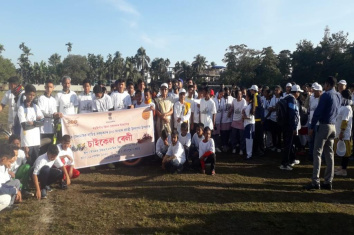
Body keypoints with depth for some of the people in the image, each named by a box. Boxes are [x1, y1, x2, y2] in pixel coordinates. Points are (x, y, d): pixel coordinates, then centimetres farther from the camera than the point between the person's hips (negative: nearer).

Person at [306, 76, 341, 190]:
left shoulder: (326, 95, -12)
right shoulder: (338, 96, 13)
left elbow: (318, 112, -16)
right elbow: (336, 111, 19)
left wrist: (311, 127, -12)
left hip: (324, 126, -8)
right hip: (333, 126, 8)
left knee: (317, 153, -6)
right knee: (329, 154, 10)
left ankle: (315, 182, -7)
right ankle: (328, 182, 14)